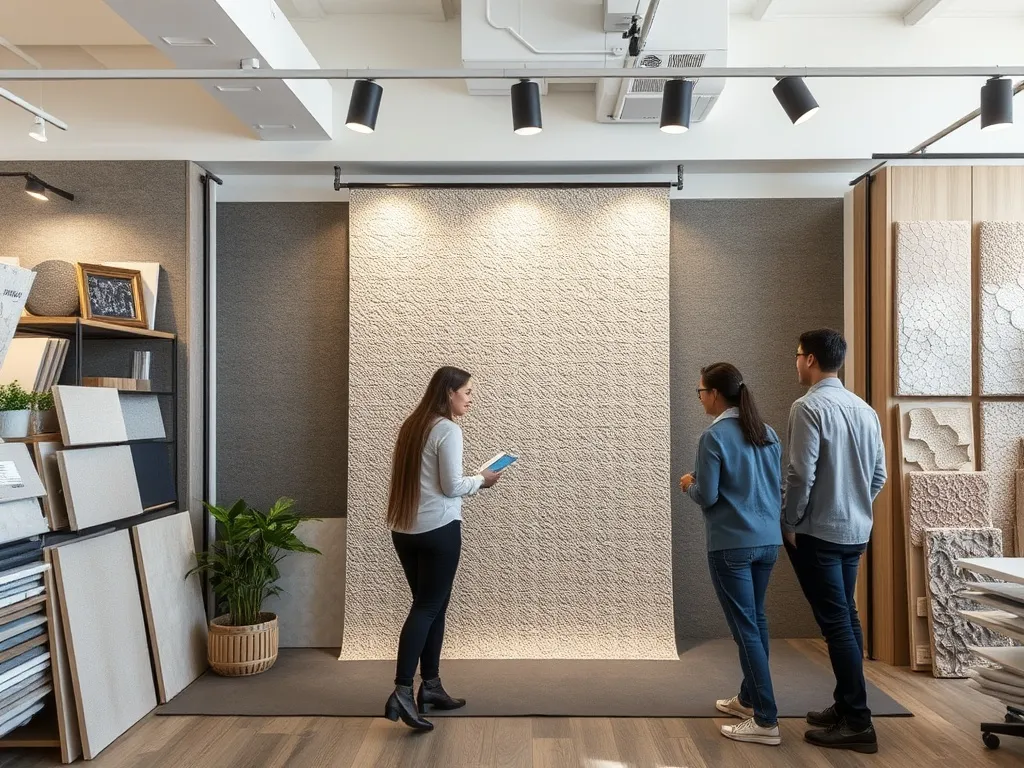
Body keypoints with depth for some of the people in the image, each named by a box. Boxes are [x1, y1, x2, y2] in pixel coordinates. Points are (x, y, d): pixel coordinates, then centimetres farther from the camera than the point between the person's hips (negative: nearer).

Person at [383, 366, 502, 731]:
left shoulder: (413, 425, 13)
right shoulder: (448, 429, -12)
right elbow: (451, 486, -14)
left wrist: (472, 480, 17)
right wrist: (482, 479, 3)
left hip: (404, 529, 8)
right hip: (438, 530, -8)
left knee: (429, 606, 14)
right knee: (428, 608, -3)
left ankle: (430, 686, 21)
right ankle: (402, 693, -7)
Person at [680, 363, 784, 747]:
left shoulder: (714, 436, -13)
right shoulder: (767, 433, 8)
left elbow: (707, 496, -13)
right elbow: (778, 486, 15)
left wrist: (689, 484, 6)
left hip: (731, 545, -7)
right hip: (767, 541, 8)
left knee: (745, 628, -1)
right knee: (756, 620, 19)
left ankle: (766, 721, 2)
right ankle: (749, 697, 33)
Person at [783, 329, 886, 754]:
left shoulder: (808, 407, -16)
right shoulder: (864, 409, 6)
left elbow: (801, 475, -20)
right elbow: (879, 475, 11)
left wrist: (790, 523, -7)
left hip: (818, 533, -8)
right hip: (856, 532, 8)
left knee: (835, 624, -2)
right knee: (846, 618, 16)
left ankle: (857, 724, 4)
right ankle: (846, 706, 26)